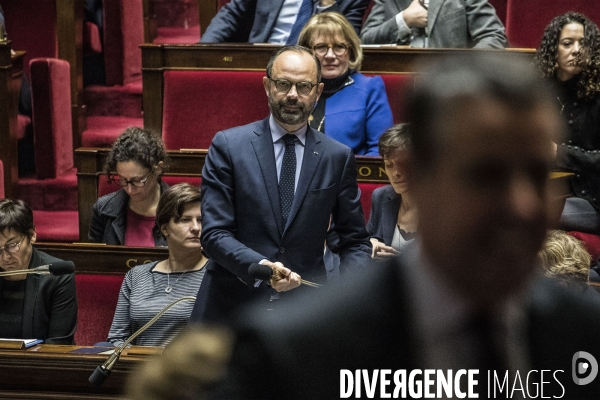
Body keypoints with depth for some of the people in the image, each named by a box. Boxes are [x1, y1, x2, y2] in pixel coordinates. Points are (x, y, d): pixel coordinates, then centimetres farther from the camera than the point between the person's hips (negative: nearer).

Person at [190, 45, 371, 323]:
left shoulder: (338, 158, 6)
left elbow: (355, 242, 10)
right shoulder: (228, 146, 0)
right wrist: (259, 266, -23)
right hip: (232, 306, -1)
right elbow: (214, 234, -6)